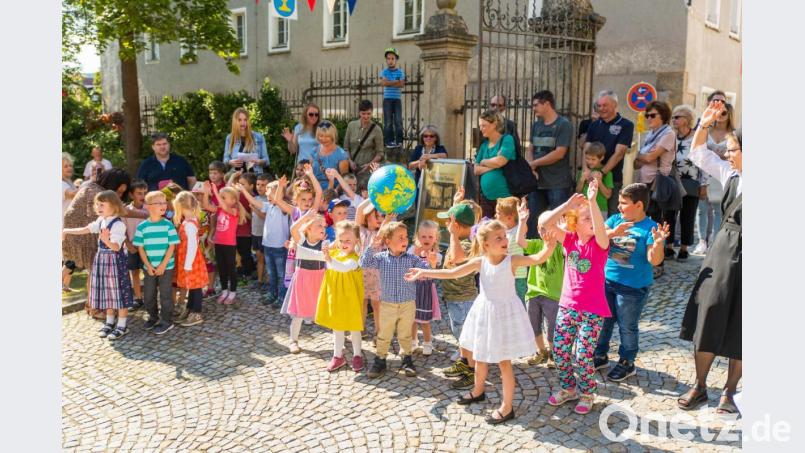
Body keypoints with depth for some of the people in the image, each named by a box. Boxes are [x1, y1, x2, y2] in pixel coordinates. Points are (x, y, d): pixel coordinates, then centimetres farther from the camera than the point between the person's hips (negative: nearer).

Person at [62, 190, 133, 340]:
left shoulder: (118, 224, -19)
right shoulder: (101, 221, 7)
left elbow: (116, 247, -26)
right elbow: (86, 229, 19)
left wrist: (107, 240, -44)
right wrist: (67, 231, 18)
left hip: (115, 260, -8)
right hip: (102, 259, 8)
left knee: (119, 292, -1)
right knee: (107, 291, 15)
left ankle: (122, 326, 8)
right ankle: (110, 322, 28)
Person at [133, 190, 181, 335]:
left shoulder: (168, 225, -7)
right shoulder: (142, 227, -3)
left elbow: (172, 246, -7)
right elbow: (140, 248, 0)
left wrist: (163, 265, -12)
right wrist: (148, 266, -8)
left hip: (166, 266, -2)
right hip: (149, 267, 2)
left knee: (165, 294, 4)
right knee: (148, 295, 12)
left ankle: (167, 321, 16)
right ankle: (153, 317, 33)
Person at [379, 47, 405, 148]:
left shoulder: (400, 72, 7)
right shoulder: (384, 72, 6)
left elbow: (401, 84, -7)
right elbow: (383, 83, -11)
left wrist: (389, 83, -9)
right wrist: (396, 81, -9)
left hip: (397, 99, 1)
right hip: (387, 99, -1)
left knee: (398, 121, -4)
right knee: (388, 121, -4)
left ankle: (399, 141, -1)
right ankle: (389, 141, -2)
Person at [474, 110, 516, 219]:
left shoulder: (507, 139, -2)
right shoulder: (484, 145, 15)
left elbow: (500, 161, -15)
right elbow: (476, 170, 10)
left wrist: (483, 162, 3)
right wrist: (492, 166, -7)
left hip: (504, 196, -6)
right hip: (486, 196, 6)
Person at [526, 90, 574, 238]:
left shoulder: (563, 125, -7)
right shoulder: (536, 125, 14)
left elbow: (559, 153, -15)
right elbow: (530, 149, 13)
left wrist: (534, 163, -7)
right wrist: (530, 168, -8)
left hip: (558, 184, -6)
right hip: (537, 182, 7)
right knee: (533, 221, 10)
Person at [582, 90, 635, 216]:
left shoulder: (626, 125, -2)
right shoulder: (594, 125, 12)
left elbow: (619, 153, -11)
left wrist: (602, 172, -20)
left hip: (613, 179, -4)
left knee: (613, 215, 1)